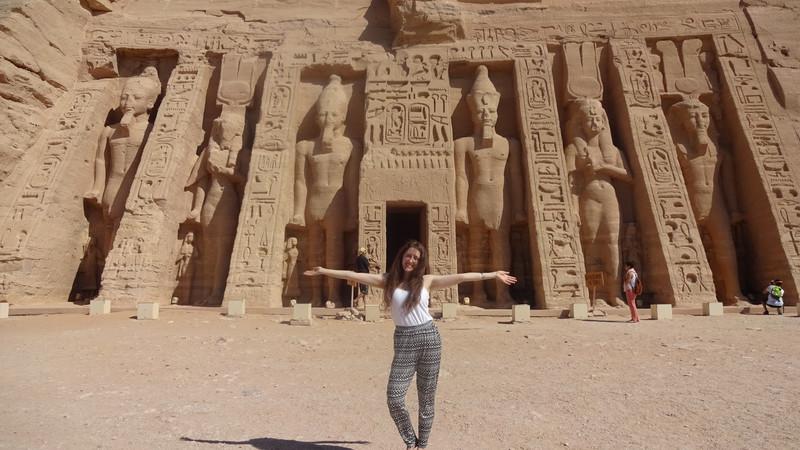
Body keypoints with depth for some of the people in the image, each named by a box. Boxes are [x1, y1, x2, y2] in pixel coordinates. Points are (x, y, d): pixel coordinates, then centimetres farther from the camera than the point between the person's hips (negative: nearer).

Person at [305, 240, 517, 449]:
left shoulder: (427, 280, 5)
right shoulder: (387, 280, 5)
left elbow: (460, 277, 5)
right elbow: (353, 275, 4)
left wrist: (493, 274, 6)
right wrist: (323, 271, 3)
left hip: (429, 337, 0)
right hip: (403, 341, 0)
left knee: (426, 399, 8)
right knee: (394, 398, -8)